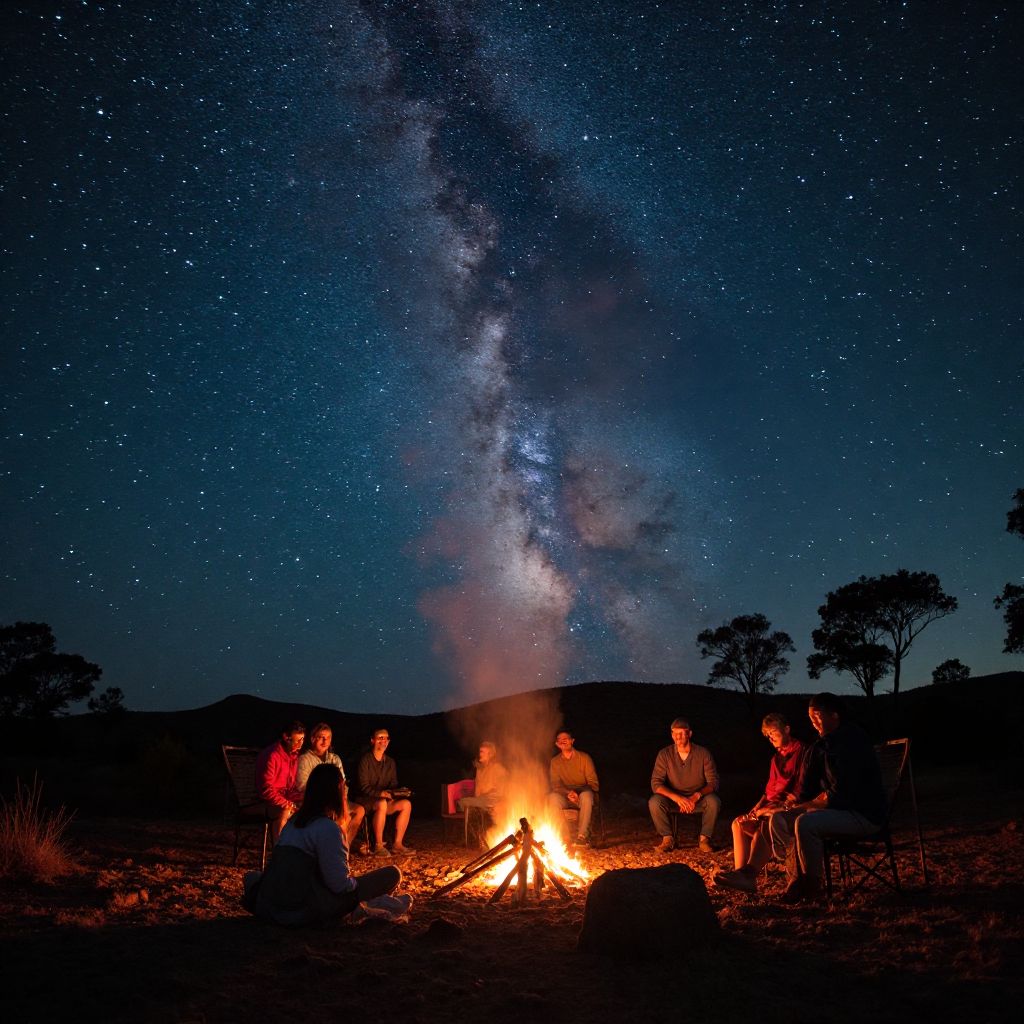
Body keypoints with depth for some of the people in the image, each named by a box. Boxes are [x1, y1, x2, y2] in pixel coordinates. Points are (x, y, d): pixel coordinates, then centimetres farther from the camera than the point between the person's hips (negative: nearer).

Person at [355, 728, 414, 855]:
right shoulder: (365, 760, -7)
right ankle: (378, 845, -30)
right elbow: (364, 786, -14)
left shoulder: (390, 762, 13)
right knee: (382, 803, -38)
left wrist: (394, 792, -9)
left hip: (385, 798, 6)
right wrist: (380, 793, -28)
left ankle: (397, 844, -15)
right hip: (365, 800, -6)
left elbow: (393, 784, 15)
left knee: (406, 804, -18)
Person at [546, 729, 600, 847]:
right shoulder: (555, 761, 6)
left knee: (586, 795, -38)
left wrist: (578, 793, -22)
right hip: (565, 797, 2)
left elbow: (593, 783, -4)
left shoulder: (584, 758, -1)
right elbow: (555, 784, -1)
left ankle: (583, 836, -33)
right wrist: (568, 793, -22)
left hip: (583, 794, -2)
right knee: (552, 797, -31)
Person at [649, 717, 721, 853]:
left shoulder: (703, 753, -9)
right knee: (654, 802, -29)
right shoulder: (664, 754, -9)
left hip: (698, 800, 0)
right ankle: (667, 838, -9)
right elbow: (656, 783, -14)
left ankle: (704, 838, -10)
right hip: (673, 799, 0)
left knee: (714, 801, -31)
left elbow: (713, 782, -10)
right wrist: (677, 798, -31)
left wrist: (697, 796, -30)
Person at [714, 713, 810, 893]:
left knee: (766, 824, -37)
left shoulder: (802, 751, -2)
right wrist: (760, 804, 4)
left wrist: (784, 804, -18)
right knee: (739, 823, -12)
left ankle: (748, 875, -50)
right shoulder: (776, 758, 24)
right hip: (773, 805, 9)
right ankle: (740, 872, -24)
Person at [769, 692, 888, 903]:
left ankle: (813, 886, -15)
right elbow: (807, 787, 16)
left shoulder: (853, 742, -19)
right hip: (838, 808, 9)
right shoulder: (822, 745, 10)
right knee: (779, 819, -3)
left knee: (805, 823, -31)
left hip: (864, 814, -9)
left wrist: (806, 806, -14)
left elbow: (841, 795, -24)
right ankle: (796, 879, -7)